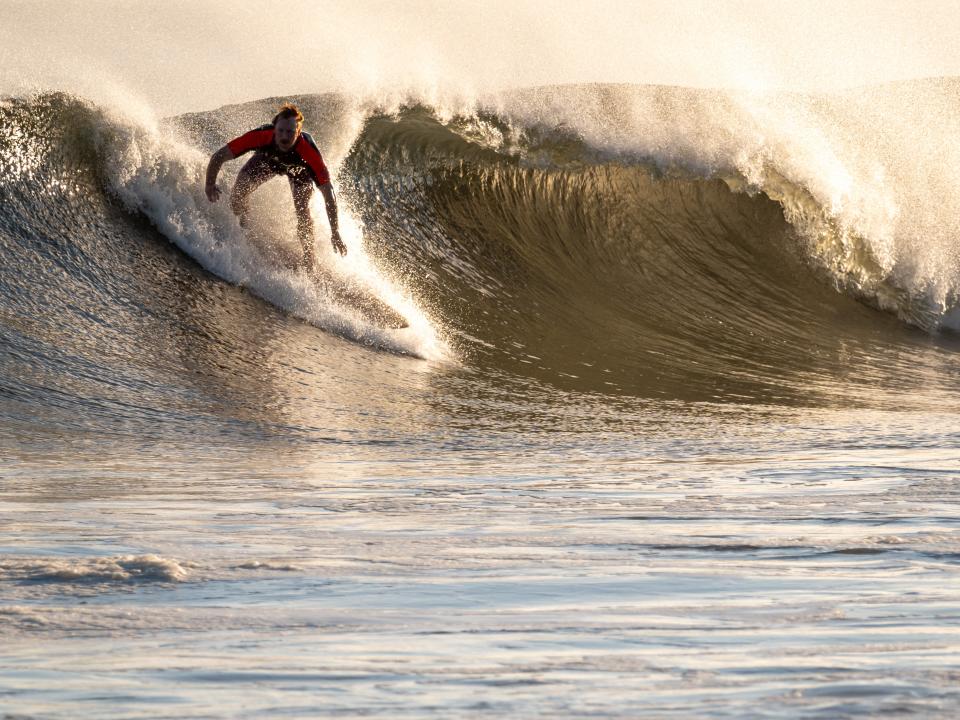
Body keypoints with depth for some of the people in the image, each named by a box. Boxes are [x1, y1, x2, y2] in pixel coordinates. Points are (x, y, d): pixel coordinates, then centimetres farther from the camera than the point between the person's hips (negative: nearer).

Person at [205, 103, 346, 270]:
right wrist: (210, 185, -23)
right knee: (238, 194, -14)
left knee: (302, 209, -22)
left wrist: (334, 233, -37)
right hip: (267, 160, 2)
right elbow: (218, 156, -31)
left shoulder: (309, 151, -43)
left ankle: (309, 256, -2)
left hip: (298, 168, -2)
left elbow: (328, 193, -38)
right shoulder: (261, 136, -43)